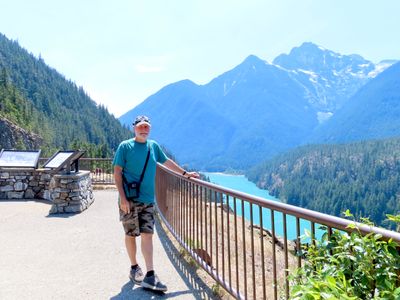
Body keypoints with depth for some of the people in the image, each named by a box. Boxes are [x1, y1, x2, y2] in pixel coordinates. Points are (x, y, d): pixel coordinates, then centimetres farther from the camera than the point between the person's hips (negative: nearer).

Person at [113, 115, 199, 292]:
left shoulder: (154, 146, 9)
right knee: (131, 235, 8)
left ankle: (150, 276, 2)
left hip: (148, 200, 3)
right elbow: (117, 173, -6)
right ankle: (134, 268, 28)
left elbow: (167, 162, 22)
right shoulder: (125, 146, -3)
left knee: (147, 235, -1)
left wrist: (185, 173, 24)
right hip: (129, 200, -3)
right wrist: (122, 197, -13)